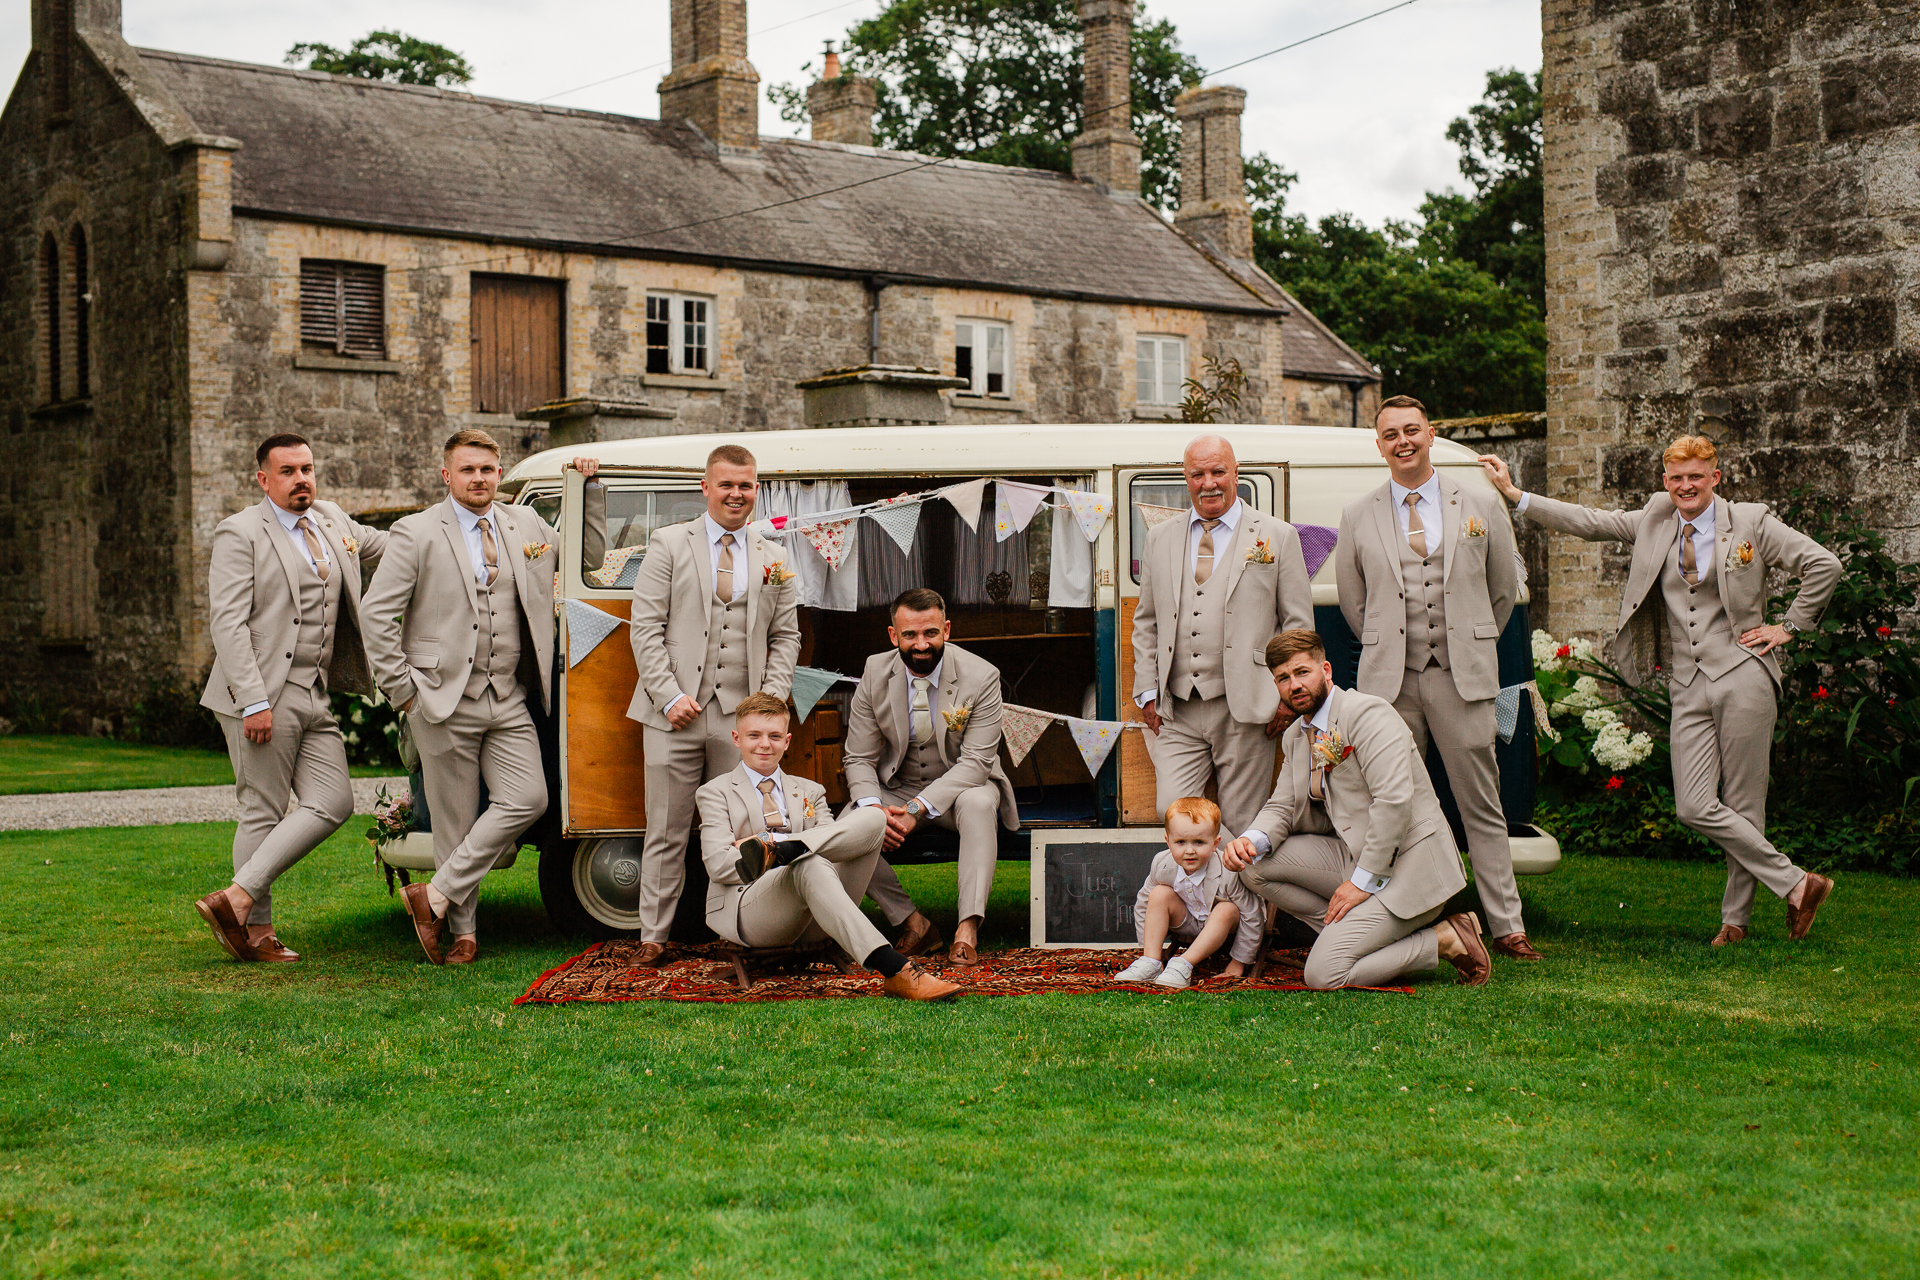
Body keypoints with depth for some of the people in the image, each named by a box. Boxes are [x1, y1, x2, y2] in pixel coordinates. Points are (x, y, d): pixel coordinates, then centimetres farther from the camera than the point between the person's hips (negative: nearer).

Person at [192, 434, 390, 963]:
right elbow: (227, 622, -13)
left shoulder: (333, 522, 15)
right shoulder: (240, 534, -6)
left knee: (332, 805, -1)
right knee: (264, 813, -2)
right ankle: (257, 929, 7)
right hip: (262, 698, -7)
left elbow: (383, 544, 34)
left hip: (314, 699, 7)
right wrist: (254, 701, -20)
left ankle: (236, 897, 0)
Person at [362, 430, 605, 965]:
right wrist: (402, 689, -8)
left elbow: (591, 554, 24)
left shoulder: (526, 525, 11)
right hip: (445, 700, -4)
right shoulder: (417, 533, -3)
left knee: (527, 799, -9)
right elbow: (378, 611, -4)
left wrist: (590, 489, 11)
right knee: (456, 819, 1)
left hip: (508, 700, 4)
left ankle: (437, 895, -1)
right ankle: (463, 929, 13)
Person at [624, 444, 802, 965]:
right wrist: (670, 696, -10)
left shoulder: (773, 560, 15)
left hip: (741, 717, 2)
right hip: (676, 714, -2)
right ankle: (653, 937, 10)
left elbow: (785, 635, 15)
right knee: (666, 833, 2)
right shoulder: (669, 544, 6)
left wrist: (773, 698, -1)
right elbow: (645, 625, 0)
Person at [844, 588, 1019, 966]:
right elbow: (859, 758, -4)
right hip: (897, 789, 3)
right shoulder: (875, 673, -7)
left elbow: (975, 762, -20)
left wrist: (918, 808, -32)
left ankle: (968, 928, -39)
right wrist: (873, 808, -27)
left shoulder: (981, 677, -16)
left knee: (978, 803, -37)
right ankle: (911, 922, -12)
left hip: (960, 786, -2)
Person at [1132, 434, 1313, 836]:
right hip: (1176, 712, 3)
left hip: (1244, 710, -3)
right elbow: (1146, 622, 19)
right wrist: (1147, 691, 9)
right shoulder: (1161, 539, 14)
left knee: (1242, 828, 1)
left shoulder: (1277, 537, 5)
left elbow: (1298, 625, 5)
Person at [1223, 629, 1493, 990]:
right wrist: (1251, 841, -12)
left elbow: (1394, 801, -23)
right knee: (1254, 865, -5)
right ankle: (1347, 931, 1)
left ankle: (1442, 940, -4)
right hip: (1355, 857, 9)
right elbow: (1282, 808, 12)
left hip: (1407, 865, -9)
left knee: (1323, 974, -21)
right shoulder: (1295, 737, 13)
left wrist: (1363, 881, -21)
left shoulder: (1368, 714, -15)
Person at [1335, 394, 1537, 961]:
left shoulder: (1482, 505, 5)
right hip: (1389, 681, 1)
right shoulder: (1358, 516, 6)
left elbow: (1505, 590, 16)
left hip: (1462, 679, -1)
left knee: (1482, 807, 3)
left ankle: (1506, 926, 9)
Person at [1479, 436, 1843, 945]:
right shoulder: (1654, 523, 13)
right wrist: (1514, 494, 4)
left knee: (1743, 805, -2)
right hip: (1687, 687, 4)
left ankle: (1736, 916, 11)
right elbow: (1587, 522, 10)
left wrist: (1790, 626, 0)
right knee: (1694, 807, -7)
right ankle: (1796, 883, 5)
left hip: (1741, 677, -4)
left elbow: (1824, 565, 1)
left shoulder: (1750, 523, 2)